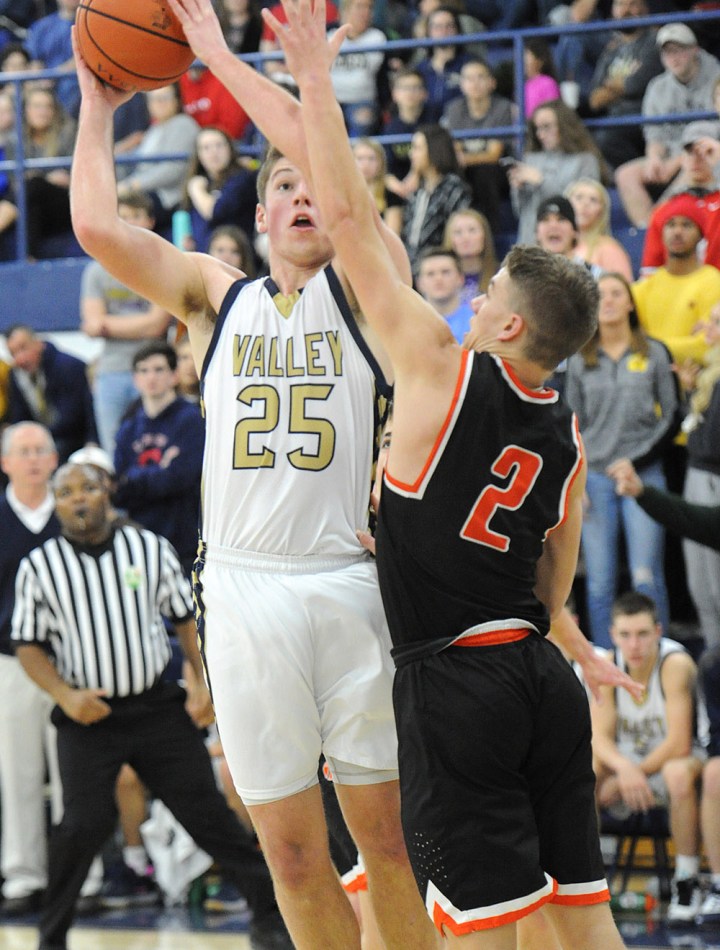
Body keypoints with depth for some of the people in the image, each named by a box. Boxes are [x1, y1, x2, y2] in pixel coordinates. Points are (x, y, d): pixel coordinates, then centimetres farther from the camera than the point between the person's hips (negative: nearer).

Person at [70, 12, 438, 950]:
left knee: (387, 833, 0)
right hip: (242, 586, 2)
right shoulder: (217, 295, 15)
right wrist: (97, 103, 11)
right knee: (290, 849, 4)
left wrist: (218, 52, -6)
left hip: (349, 582, -2)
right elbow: (98, 226, 2)